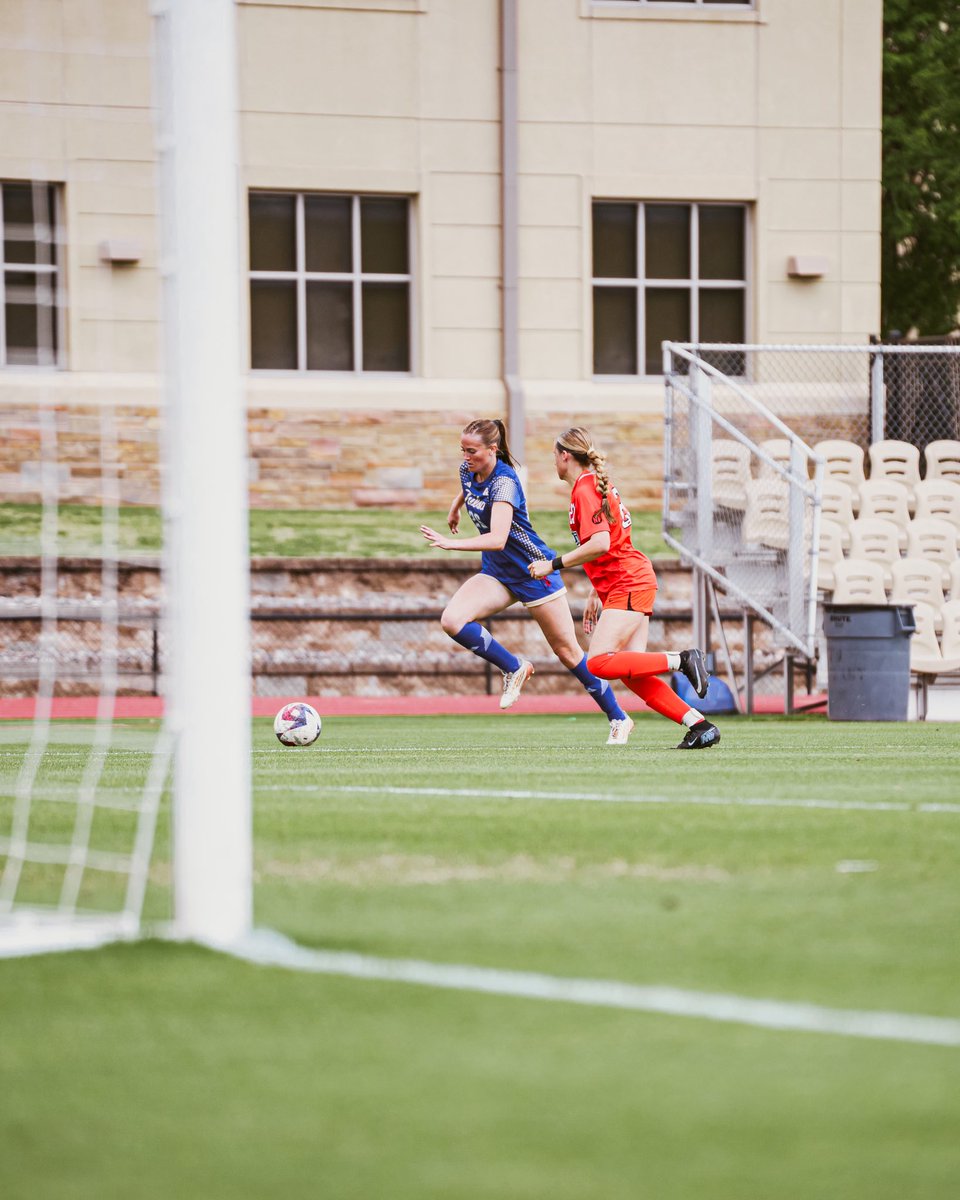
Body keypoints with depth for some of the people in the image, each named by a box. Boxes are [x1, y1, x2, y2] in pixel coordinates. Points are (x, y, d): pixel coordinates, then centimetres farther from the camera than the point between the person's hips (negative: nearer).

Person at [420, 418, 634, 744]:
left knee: (567, 650, 2)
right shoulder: (468, 470, -4)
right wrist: (454, 509, 39)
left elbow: (497, 539, -40)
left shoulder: (504, 482, -27)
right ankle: (514, 668, 0)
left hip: (535, 572, -7)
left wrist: (451, 544, -48)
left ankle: (619, 719, 17)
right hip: (497, 572, 7)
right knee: (451, 621, -18)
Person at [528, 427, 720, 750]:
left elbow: (600, 544, -23)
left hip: (629, 583, -10)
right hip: (627, 583, 10)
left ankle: (681, 660, -16)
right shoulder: (596, 484, 20)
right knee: (633, 675, 1)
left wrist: (554, 564, -16)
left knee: (599, 663, -20)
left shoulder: (585, 489, -11)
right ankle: (699, 725, -4)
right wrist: (595, 596, 27)